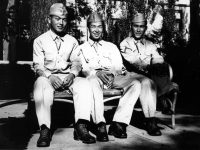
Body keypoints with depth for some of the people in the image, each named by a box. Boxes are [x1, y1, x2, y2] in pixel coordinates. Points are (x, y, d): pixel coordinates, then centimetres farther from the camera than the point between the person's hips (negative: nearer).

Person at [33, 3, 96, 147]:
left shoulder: (72, 41, 15)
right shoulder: (40, 41, 8)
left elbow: (76, 63, 8)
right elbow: (38, 66, 0)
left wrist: (72, 74, -15)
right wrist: (49, 76, -21)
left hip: (68, 77, 2)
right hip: (48, 76, -2)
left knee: (85, 83, -30)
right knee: (41, 85, -38)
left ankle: (81, 125, -33)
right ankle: (45, 129, -40)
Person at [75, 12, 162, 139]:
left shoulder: (111, 46, 26)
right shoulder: (82, 48, 19)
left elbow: (119, 67, 12)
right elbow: (82, 68, 2)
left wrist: (112, 73, -12)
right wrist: (97, 73, -19)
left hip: (114, 77, 3)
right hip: (93, 76, -2)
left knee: (136, 83, -26)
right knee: (93, 81, -40)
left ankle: (118, 123, -32)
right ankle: (100, 124, -39)